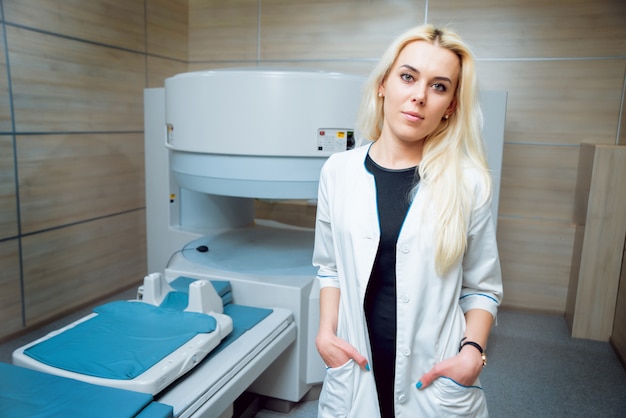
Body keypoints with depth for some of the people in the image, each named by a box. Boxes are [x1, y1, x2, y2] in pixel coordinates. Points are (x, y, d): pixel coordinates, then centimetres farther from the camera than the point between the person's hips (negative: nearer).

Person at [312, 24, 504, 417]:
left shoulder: (467, 183, -8)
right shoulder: (338, 171, -4)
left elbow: (482, 288, 0)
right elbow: (330, 267, 6)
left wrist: (472, 351, -14)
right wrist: (326, 330, -6)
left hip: (433, 376, -1)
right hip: (357, 369, 2)